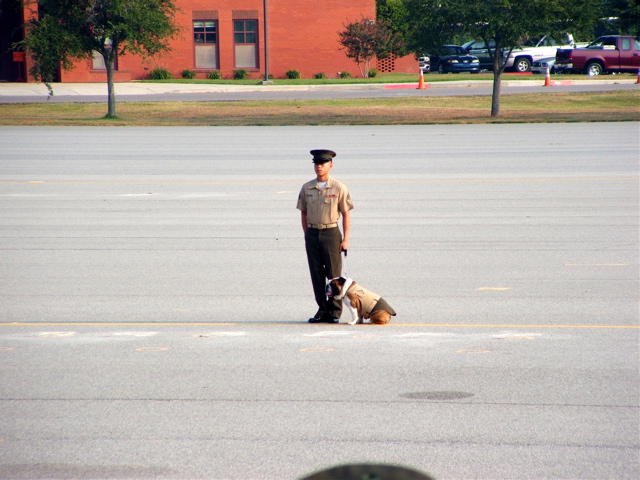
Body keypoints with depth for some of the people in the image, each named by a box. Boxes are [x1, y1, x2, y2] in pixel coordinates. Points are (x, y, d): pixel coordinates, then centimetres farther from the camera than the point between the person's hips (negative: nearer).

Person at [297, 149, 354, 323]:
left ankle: (335, 311, 5)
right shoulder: (306, 188, 8)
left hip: (331, 233, -3)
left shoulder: (339, 188, -2)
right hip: (312, 233, 3)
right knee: (316, 273, 5)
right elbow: (303, 213, 13)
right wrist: (307, 235, 7)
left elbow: (346, 214, 0)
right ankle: (322, 310, 13)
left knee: (334, 274, -2)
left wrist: (345, 239, -5)